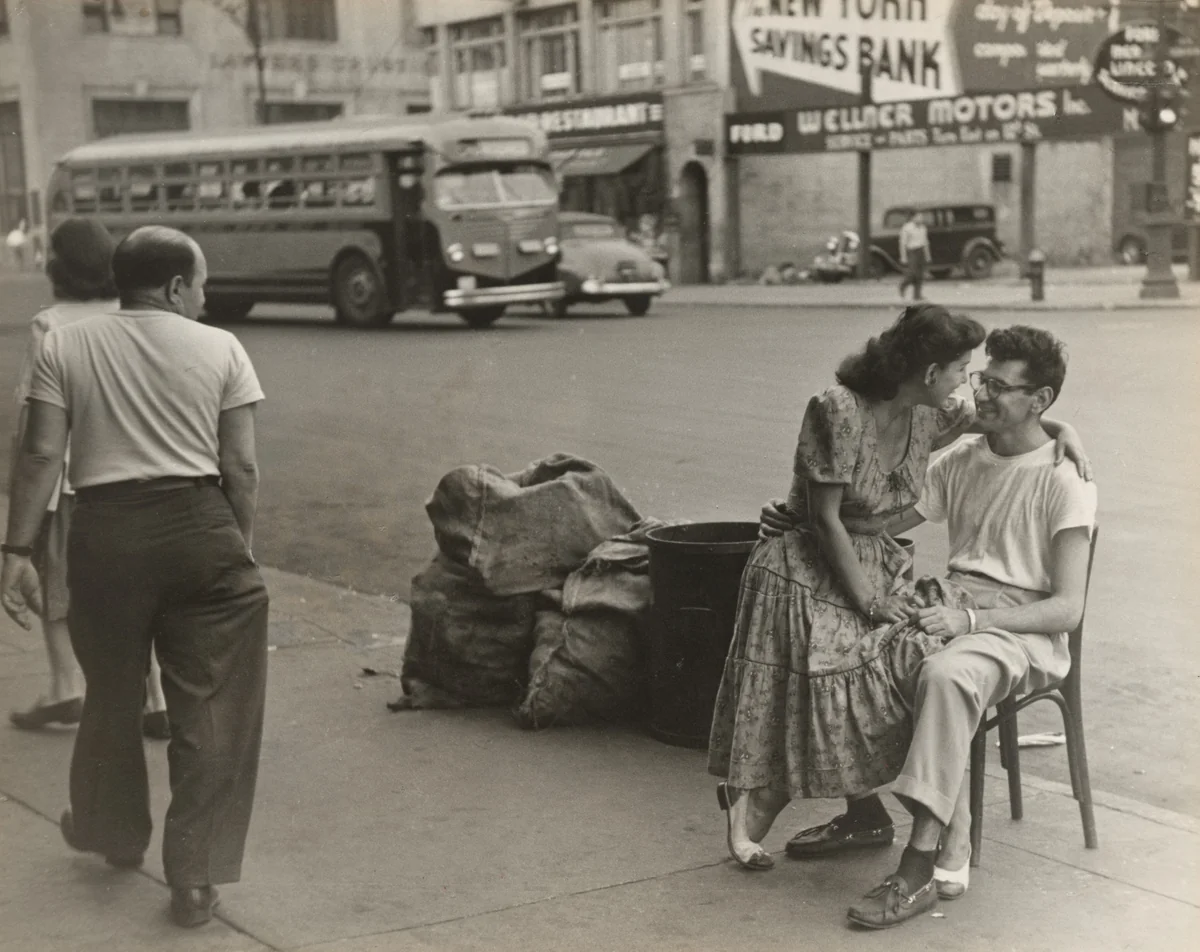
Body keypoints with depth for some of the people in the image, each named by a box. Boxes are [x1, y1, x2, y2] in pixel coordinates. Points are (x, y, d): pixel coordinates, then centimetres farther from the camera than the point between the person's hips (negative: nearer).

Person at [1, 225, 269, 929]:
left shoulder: (66, 347, 7)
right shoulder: (220, 348, 5)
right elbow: (241, 467, 0)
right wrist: (241, 549, 9)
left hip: (107, 529, 2)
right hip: (199, 526, -2)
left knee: (113, 692, 21)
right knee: (211, 708, 5)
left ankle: (115, 836, 41)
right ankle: (195, 877, 6)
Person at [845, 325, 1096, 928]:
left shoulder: (1063, 483, -5)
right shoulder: (962, 461, 15)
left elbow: (1068, 607, -10)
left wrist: (970, 619, -22)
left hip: (1025, 630, -6)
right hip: (955, 613, 6)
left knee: (946, 675, -38)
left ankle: (920, 867, -36)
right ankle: (952, 856, -24)